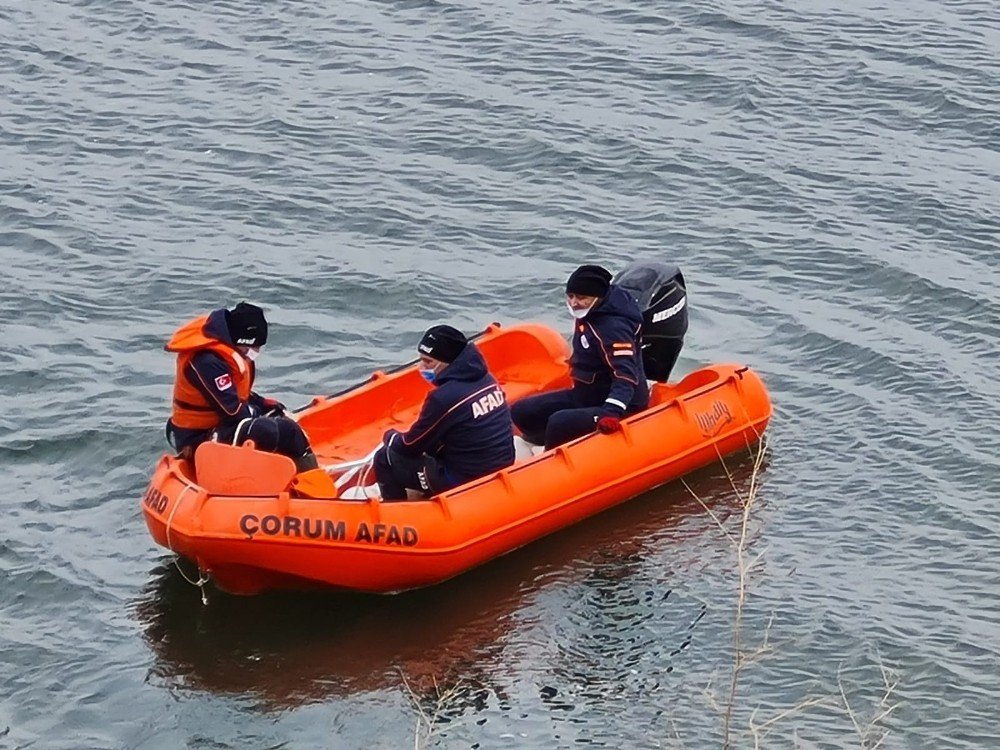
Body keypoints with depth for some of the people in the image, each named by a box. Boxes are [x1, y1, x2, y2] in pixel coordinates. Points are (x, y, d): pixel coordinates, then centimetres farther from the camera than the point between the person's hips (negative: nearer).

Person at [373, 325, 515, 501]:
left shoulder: (444, 398, -23)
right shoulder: (487, 379, 2)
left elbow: (409, 446, -9)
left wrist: (390, 436, 13)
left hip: (467, 483, -8)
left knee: (385, 460, 3)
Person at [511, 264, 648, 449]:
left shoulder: (613, 328, -27)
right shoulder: (587, 315, 2)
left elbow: (626, 376, -38)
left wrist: (611, 412, -52)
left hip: (622, 406, -10)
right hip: (585, 394, 10)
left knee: (559, 424, -35)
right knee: (521, 412, 3)